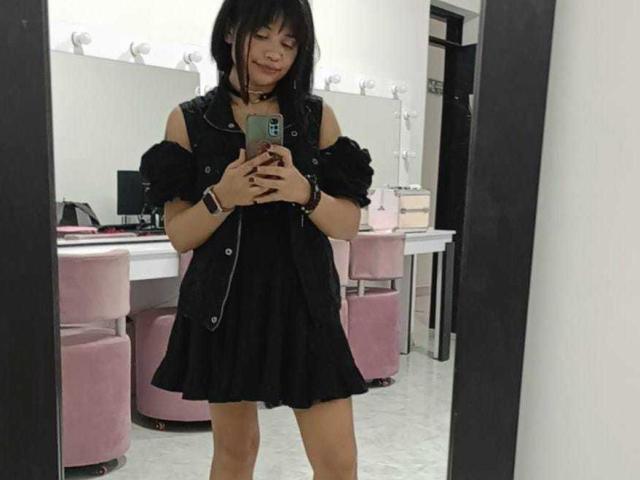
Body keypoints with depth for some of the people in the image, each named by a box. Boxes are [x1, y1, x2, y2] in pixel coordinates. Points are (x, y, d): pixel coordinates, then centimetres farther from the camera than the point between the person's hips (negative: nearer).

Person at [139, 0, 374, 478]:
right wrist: (221, 198, -20)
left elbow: (349, 225, 1)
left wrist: (304, 192, -19)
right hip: (225, 303, 0)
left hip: (304, 301, 1)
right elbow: (180, 236, -1)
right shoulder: (189, 120, 0)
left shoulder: (318, 116, 2)